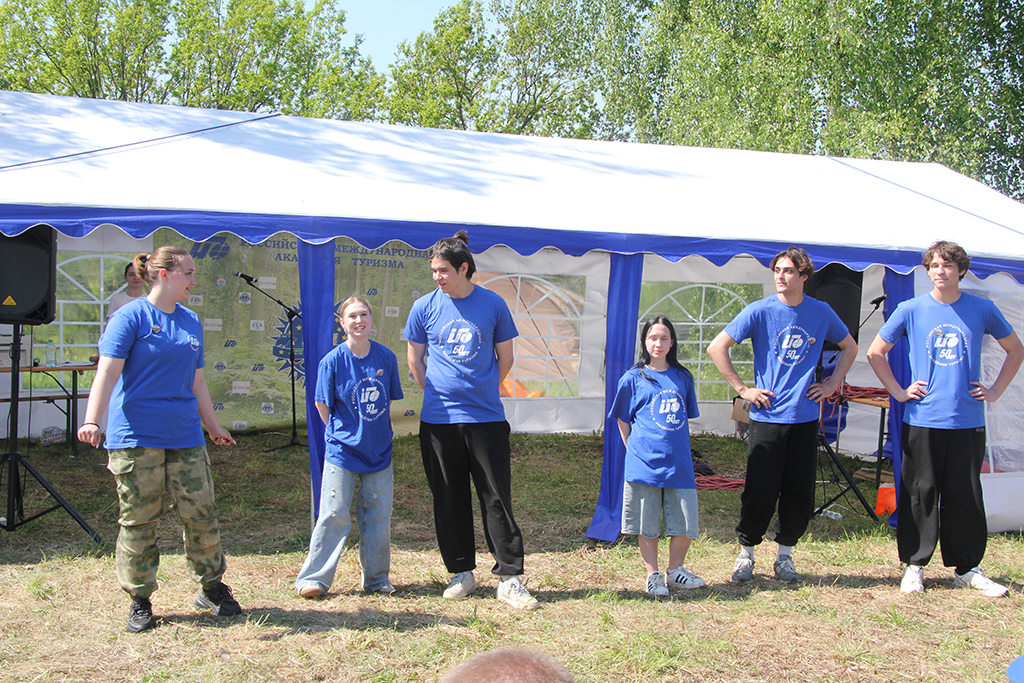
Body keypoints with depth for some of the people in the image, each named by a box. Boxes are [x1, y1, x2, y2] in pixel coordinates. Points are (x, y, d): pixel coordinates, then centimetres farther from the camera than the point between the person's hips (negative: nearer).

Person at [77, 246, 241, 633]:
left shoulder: (191, 322, 14)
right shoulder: (130, 317, -4)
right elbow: (107, 373, -13)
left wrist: (213, 427, 25)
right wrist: (92, 420, -26)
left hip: (185, 438, 5)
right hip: (136, 437, -5)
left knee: (201, 514, 5)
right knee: (138, 521, 2)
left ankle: (211, 588, 22)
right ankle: (140, 601, 17)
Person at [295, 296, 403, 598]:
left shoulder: (386, 357, -1)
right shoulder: (333, 361, -9)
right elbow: (323, 405, 1)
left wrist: (379, 434, 8)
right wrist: (342, 433, 4)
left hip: (379, 451, 3)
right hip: (342, 451, -3)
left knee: (379, 516, 9)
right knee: (334, 515, -1)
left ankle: (377, 578, 22)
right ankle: (313, 578, 11)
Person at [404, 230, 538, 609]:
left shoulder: (493, 305, 1)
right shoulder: (424, 307, 3)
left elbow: (505, 359, 10)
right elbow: (414, 360, 12)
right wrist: (438, 394, 10)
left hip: (486, 418, -1)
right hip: (438, 420, 1)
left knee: (497, 497, -1)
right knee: (449, 500, 8)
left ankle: (509, 578, 7)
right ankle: (462, 572, 23)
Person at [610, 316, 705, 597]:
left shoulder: (683, 377, 9)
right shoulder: (633, 378, 0)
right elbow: (623, 419, 8)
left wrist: (678, 448, 13)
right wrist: (635, 450, 3)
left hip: (679, 462, 3)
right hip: (645, 463, -3)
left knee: (685, 523, 5)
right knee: (647, 525, 4)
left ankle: (675, 569, 25)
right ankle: (653, 575, 19)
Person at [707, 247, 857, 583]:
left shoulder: (821, 312, 5)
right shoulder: (760, 311, -5)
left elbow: (850, 347, 22)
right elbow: (717, 348, -4)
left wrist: (832, 384, 11)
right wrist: (742, 388, -6)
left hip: (805, 416, 3)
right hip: (767, 416, -3)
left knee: (800, 493, 5)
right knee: (760, 492, -2)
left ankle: (785, 554, 23)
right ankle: (746, 553, 17)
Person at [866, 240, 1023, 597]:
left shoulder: (982, 310, 4)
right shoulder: (910, 310, 1)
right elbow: (875, 352, 9)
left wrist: (995, 390, 9)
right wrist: (898, 392, 2)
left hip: (968, 421, 1)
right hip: (922, 421, -1)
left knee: (966, 496, 7)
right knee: (920, 494, 3)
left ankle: (968, 569, 19)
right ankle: (913, 566, 14)